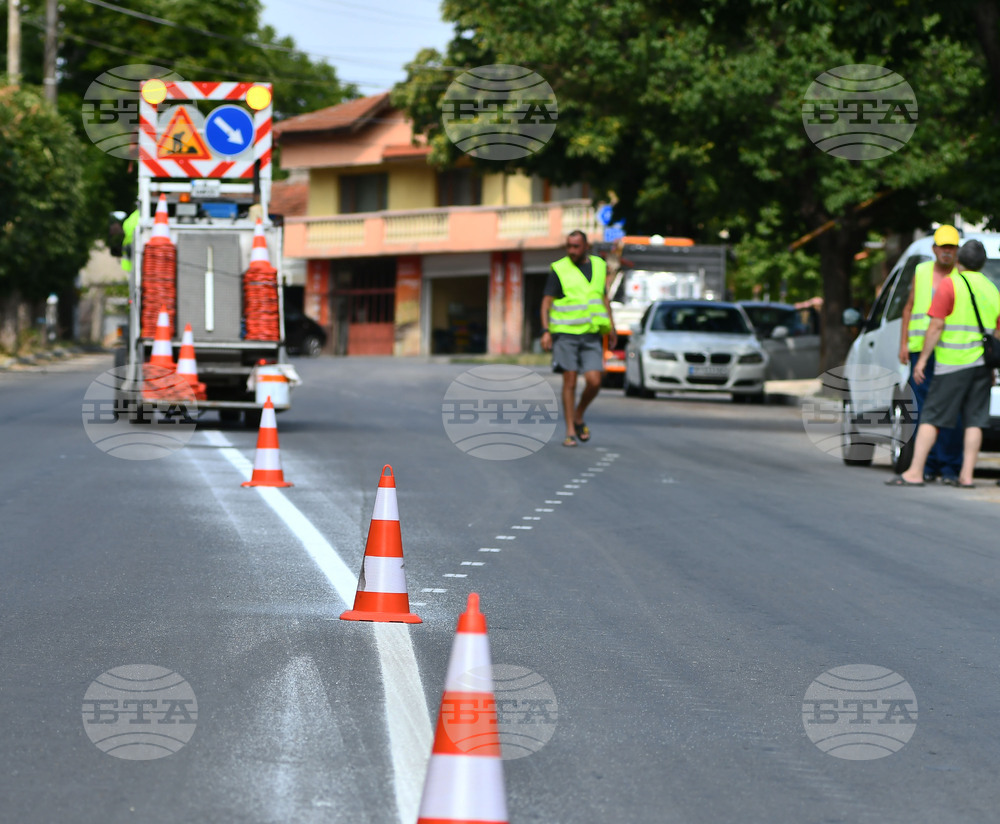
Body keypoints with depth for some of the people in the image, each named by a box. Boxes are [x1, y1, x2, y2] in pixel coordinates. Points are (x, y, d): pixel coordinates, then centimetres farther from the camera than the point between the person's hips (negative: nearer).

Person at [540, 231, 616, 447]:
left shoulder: (599, 266, 11)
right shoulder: (559, 269, -2)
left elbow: (604, 297, 20)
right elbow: (546, 302, -4)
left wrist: (611, 328, 16)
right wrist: (546, 331, -15)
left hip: (591, 334, 3)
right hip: (565, 333, -3)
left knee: (593, 382, -8)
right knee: (569, 382, -4)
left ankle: (579, 418, 18)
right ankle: (570, 432, 3)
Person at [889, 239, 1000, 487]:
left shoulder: (950, 284, -6)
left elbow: (936, 326, -11)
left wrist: (922, 359, -7)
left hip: (953, 364, -5)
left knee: (931, 418, -4)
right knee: (974, 421, 6)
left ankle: (914, 473, -9)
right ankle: (966, 475, 2)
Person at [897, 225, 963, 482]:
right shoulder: (921, 272, 13)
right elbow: (909, 308, 18)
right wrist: (903, 343, 10)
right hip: (921, 350, 3)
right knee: (924, 410, 1)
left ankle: (950, 467, -2)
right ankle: (928, 466, 7)